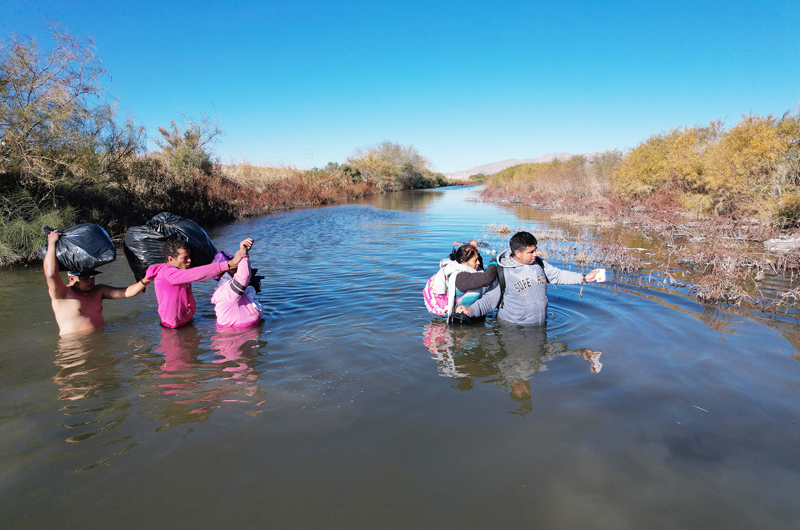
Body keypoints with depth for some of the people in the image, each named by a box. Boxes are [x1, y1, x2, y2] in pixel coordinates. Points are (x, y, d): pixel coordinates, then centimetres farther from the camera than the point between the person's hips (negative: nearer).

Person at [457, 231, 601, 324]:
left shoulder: (539, 263, 5)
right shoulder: (502, 273, -13)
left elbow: (557, 275, 20)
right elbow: (490, 299, -7)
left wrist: (584, 278, 17)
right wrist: (471, 310, -23)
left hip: (540, 325, 5)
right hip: (512, 329, -5)